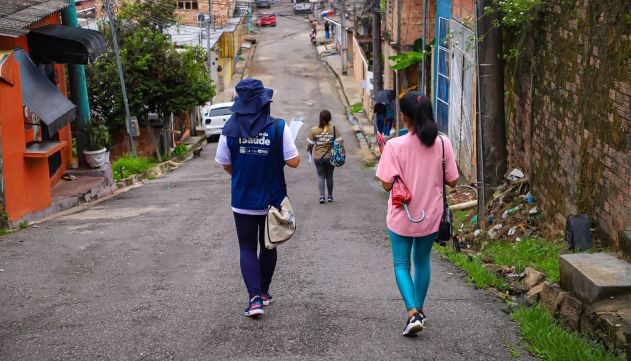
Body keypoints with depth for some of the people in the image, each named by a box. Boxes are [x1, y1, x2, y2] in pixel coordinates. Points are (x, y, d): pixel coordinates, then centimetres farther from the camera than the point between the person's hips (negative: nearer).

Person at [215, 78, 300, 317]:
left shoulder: (230, 129, -8)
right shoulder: (278, 127, -13)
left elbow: (226, 165, 2)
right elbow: (293, 162, -13)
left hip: (243, 200, 0)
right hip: (273, 199, 0)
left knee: (247, 248, 9)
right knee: (268, 246, 18)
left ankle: (255, 298, -6)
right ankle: (264, 293, 31)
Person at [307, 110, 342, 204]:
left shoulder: (314, 130, -7)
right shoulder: (335, 130, -7)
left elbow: (310, 144, -2)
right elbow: (340, 143, -10)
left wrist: (309, 149, 19)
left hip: (318, 157, -1)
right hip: (331, 157, 1)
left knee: (321, 176, 8)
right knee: (329, 176, 14)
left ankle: (322, 196, -6)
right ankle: (330, 196, 22)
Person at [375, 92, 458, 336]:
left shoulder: (395, 145, -18)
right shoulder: (442, 143, -9)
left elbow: (387, 184, -16)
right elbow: (452, 181, -4)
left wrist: (384, 156, -1)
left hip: (401, 217, -3)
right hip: (430, 215, 3)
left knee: (401, 264, 9)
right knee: (422, 261, 21)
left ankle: (413, 313, -7)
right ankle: (419, 309, 32)